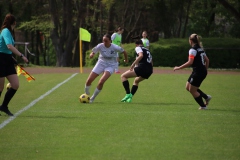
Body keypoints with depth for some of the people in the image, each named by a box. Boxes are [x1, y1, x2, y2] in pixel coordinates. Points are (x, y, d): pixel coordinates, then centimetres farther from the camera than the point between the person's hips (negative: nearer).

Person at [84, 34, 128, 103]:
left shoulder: (115, 47, -17)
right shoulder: (100, 46, -14)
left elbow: (124, 52, 0)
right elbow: (93, 52, -4)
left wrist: (126, 60, 16)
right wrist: (92, 54, -29)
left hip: (110, 66, -2)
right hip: (101, 63, 2)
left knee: (101, 82, -24)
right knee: (89, 80, -7)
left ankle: (92, 98, -6)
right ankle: (86, 95, 22)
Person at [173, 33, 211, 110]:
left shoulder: (193, 50, -14)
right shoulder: (200, 49, 13)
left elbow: (190, 62, -24)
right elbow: (207, 60, 17)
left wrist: (179, 68, -19)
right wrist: (205, 70, 28)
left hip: (198, 72, -9)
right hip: (203, 71, 9)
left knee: (192, 90, 5)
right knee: (188, 87, 17)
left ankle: (203, 106, 12)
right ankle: (206, 97, 18)